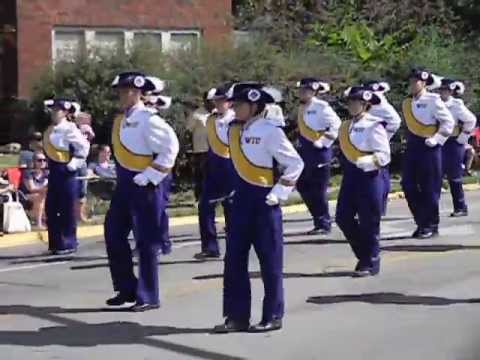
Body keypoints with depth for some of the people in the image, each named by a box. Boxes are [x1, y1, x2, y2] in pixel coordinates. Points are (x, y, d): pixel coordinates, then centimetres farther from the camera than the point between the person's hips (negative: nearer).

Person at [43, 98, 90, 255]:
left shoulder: (69, 128, -13)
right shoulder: (50, 130, 12)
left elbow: (84, 146, -18)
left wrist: (74, 164, -16)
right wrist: (50, 166, 16)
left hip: (65, 172, -8)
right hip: (54, 171, 9)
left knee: (67, 209, -1)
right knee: (51, 209, 11)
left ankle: (68, 244, 7)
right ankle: (55, 243, 19)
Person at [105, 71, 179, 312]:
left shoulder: (148, 120, -16)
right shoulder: (121, 120, 9)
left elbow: (170, 147, -19)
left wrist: (150, 176, -17)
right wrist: (123, 177, 15)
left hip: (144, 187, -9)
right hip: (124, 185, 9)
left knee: (146, 242, 0)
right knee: (114, 235, 10)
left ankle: (148, 297, 9)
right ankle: (127, 289, 22)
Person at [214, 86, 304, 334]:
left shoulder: (270, 131, -14)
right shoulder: (234, 130, 5)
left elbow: (295, 163, -12)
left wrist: (279, 193, -14)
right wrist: (240, 190, 16)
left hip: (264, 201, -7)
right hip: (241, 199, 7)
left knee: (270, 261, 2)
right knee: (234, 258, 5)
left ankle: (273, 317, 12)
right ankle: (237, 316, 12)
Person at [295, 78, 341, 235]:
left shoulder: (321, 107, -13)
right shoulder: (302, 107, 9)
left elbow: (336, 124, -18)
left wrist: (322, 142, -16)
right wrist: (301, 145, 11)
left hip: (319, 151, -8)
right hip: (305, 151, 8)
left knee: (318, 189, -3)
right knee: (303, 187, 10)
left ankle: (324, 224, 9)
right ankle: (319, 221, 21)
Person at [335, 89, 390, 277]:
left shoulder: (373, 126, -12)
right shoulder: (346, 126, 9)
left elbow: (384, 155, -15)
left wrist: (366, 161, -29)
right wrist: (346, 165, 12)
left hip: (369, 176, -7)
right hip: (351, 176, 7)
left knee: (369, 222, 0)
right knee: (343, 217, 5)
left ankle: (370, 263, 13)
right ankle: (364, 254, 23)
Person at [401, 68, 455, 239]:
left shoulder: (433, 100, -9)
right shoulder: (407, 103, 8)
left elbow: (449, 122, -8)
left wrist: (436, 139, -12)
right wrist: (410, 141, 12)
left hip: (428, 147, -6)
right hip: (412, 146, 6)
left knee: (430, 187, 0)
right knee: (408, 185, 3)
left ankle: (431, 226, 12)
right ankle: (421, 222, 17)